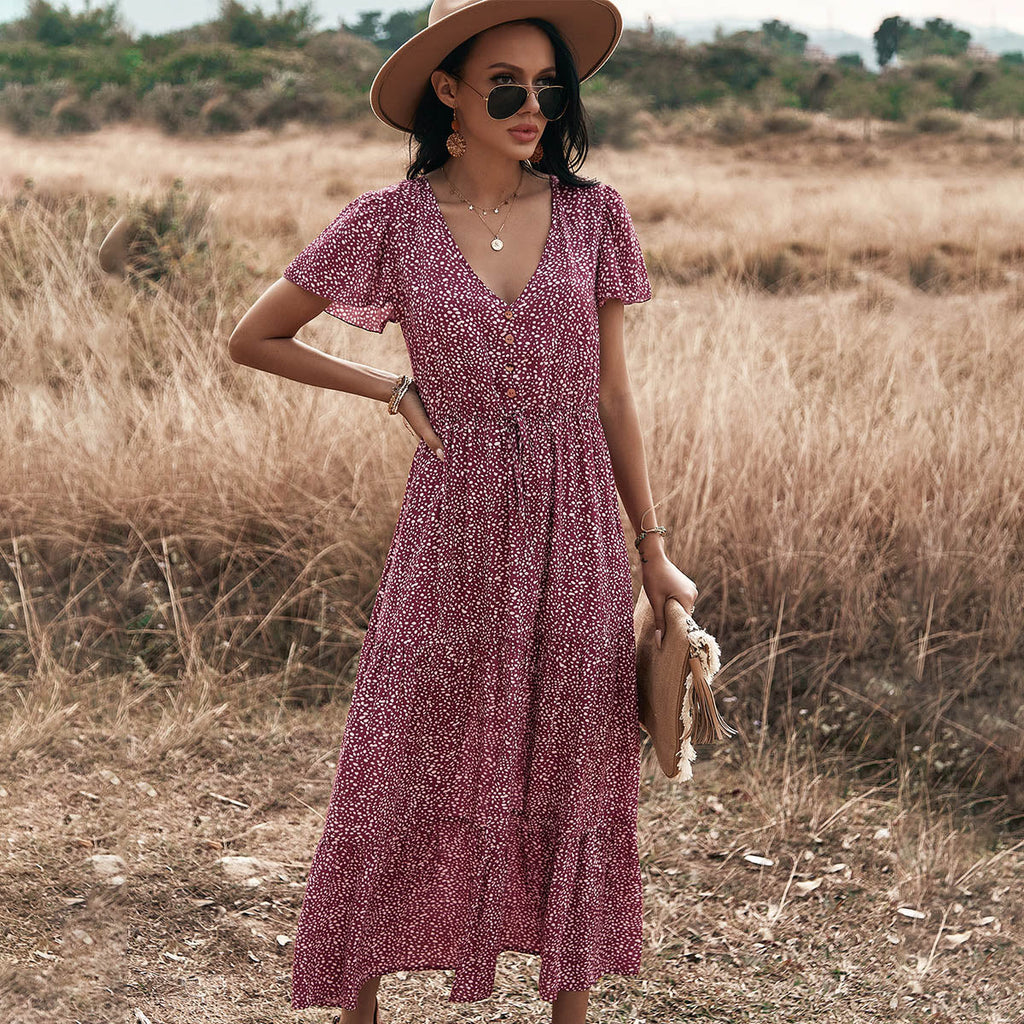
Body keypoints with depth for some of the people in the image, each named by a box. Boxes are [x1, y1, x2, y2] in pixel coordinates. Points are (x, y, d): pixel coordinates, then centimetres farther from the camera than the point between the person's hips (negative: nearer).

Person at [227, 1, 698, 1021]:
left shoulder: (591, 214, 1)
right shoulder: (391, 222, -4)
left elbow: (611, 393, 6)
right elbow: (252, 339, 5)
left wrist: (653, 549, 6)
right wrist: (395, 389, 0)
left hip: (575, 525, 2)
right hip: (454, 524, -2)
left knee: (574, 776, 9)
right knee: (404, 769, 4)